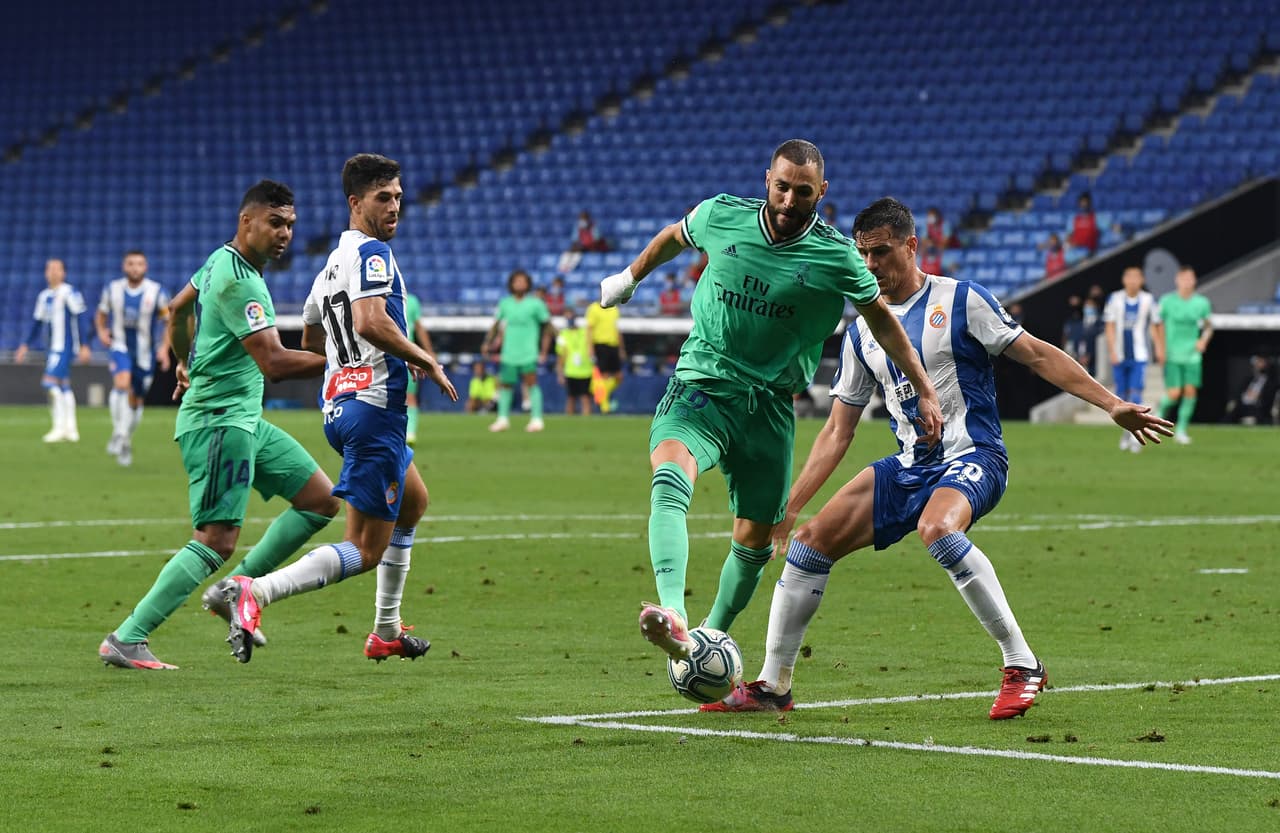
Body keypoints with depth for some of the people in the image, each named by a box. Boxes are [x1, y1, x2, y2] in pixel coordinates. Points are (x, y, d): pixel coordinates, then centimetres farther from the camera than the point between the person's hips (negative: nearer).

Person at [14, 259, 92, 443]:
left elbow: (81, 319, -10)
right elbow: (37, 323, 22)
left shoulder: (69, 293, -9)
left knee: (50, 382, -17)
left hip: (64, 348, -8)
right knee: (63, 387, 9)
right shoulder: (44, 296, 15)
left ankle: (59, 426, -14)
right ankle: (71, 429, 14)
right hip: (53, 348, 8)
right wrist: (25, 345, 19)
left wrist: (84, 345, -14)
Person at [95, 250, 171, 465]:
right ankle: (119, 433, -26)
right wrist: (101, 331, -8)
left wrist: (164, 348, -13)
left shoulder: (156, 292, -9)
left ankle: (126, 442, 32)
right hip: (120, 347, -1)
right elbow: (100, 314, 12)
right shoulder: (112, 290, -3)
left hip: (145, 354, 1)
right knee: (122, 383, -31)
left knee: (136, 401, 11)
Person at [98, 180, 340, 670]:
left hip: (244, 419, 10)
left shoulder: (223, 260, 11)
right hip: (218, 421, -10)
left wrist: (184, 364, 43)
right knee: (217, 540, -15)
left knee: (321, 500, 8)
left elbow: (178, 308, 30)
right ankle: (126, 640, -12)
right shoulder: (238, 280, -20)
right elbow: (274, 363, -27)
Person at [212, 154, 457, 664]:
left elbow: (310, 344, 27)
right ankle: (253, 593, -26)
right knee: (364, 552, -11)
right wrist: (426, 362, -15)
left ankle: (387, 632, 35)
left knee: (413, 501, 31)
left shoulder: (332, 262, 17)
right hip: (374, 407, -10)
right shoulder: (372, 253, -11)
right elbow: (370, 322, -28)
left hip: (339, 404, 10)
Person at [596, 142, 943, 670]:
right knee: (670, 475, -31)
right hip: (702, 384, -2)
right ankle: (672, 617, -50)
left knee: (755, 539, 6)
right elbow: (674, 237, 19)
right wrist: (631, 276, 34)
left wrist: (925, 393, 9)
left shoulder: (837, 258, -7)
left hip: (770, 404, 2)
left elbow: (881, 319, 9)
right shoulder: (722, 216, -4)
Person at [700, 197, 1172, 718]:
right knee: (811, 541, -5)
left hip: (971, 457, -6)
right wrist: (788, 507, 11)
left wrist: (1112, 405, -13)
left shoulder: (960, 301, -4)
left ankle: (1021, 665, -29)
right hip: (908, 467, 6)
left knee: (936, 529, -37)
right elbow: (837, 432, 16)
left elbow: (1038, 356, -4)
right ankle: (773, 686, 7)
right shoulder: (862, 331, 12)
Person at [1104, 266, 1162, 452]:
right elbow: (1110, 327, -1)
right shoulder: (1115, 299, -1)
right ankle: (1127, 431, 25)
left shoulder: (1148, 300, 0)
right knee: (1121, 396, 8)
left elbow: (1154, 326, 9)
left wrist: (1159, 349, 5)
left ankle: (1136, 435, -13)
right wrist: (1112, 351, -10)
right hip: (1120, 356, 2)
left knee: (1136, 394, -13)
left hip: (1139, 356, -1)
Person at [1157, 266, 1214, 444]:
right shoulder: (1167, 301, -4)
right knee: (1174, 394, -9)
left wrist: (1204, 339, -5)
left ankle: (1181, 429, 6)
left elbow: (1208, 326, 15)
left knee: (1190, 390, -7)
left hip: (1192, 355, 2)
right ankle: (1161, 411, 23)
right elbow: (1159, 325, 4)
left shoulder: (1202, 303, 3)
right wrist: (1161, 349, -4)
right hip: (1171, 355, -2)